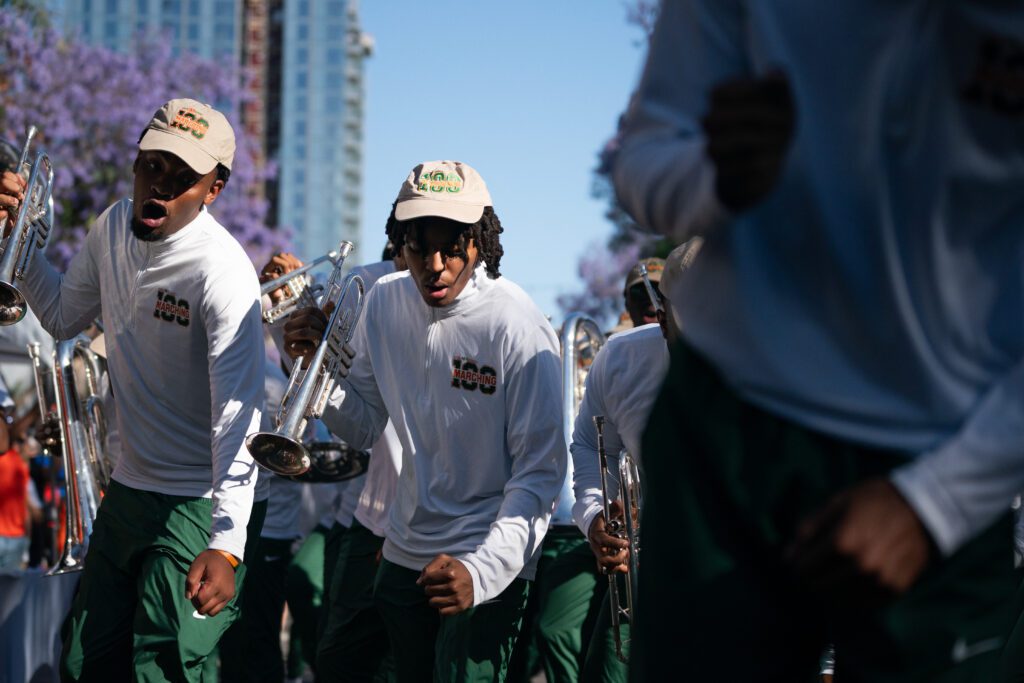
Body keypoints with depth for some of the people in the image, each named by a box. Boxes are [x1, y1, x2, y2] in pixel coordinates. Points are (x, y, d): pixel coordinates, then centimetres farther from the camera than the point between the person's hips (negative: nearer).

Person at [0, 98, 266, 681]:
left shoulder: (222, 272, -24)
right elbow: (63, 316, 21)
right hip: (128, 491, 8)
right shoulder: (114, 228, 2)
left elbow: (238, 416, -29)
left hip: (200, 508, -8)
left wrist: (226, 545, -38)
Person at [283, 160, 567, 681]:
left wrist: (483, 569, -28)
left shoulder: (518, 329, -19)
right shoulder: (385, 302, -1)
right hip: (405, 556, 6)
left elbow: (541, 471, -17)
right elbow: (364, 429, 9)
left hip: (485, 566, -6)